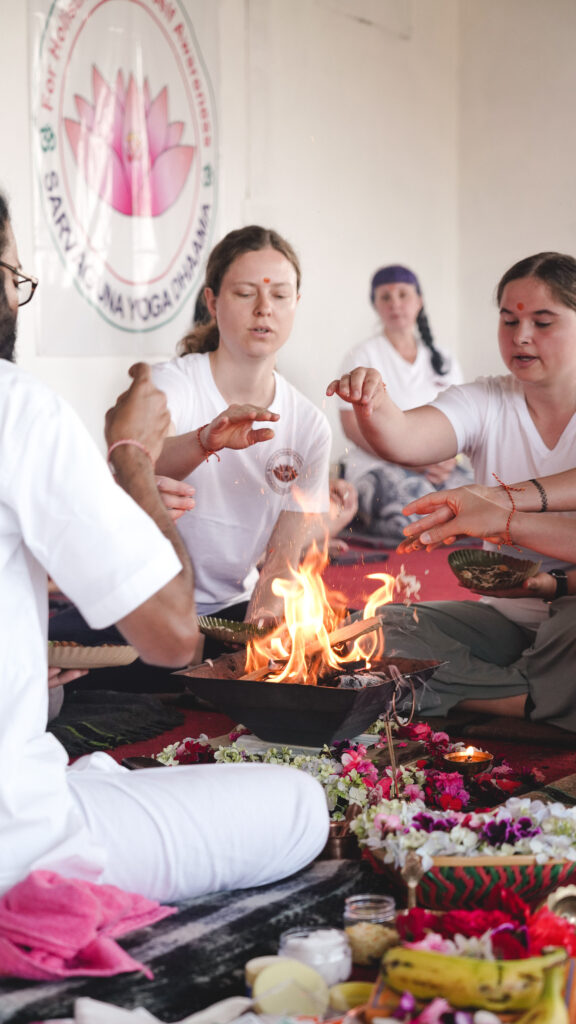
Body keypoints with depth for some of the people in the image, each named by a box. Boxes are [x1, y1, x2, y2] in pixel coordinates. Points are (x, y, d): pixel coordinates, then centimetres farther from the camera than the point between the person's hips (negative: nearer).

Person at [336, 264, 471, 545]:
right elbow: (353, 426, -3)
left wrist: (449, 458, -7)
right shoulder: (362, 356, 6)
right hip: (376, 464, -3)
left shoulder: (444, 362, 20)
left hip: (440, 466, 4)